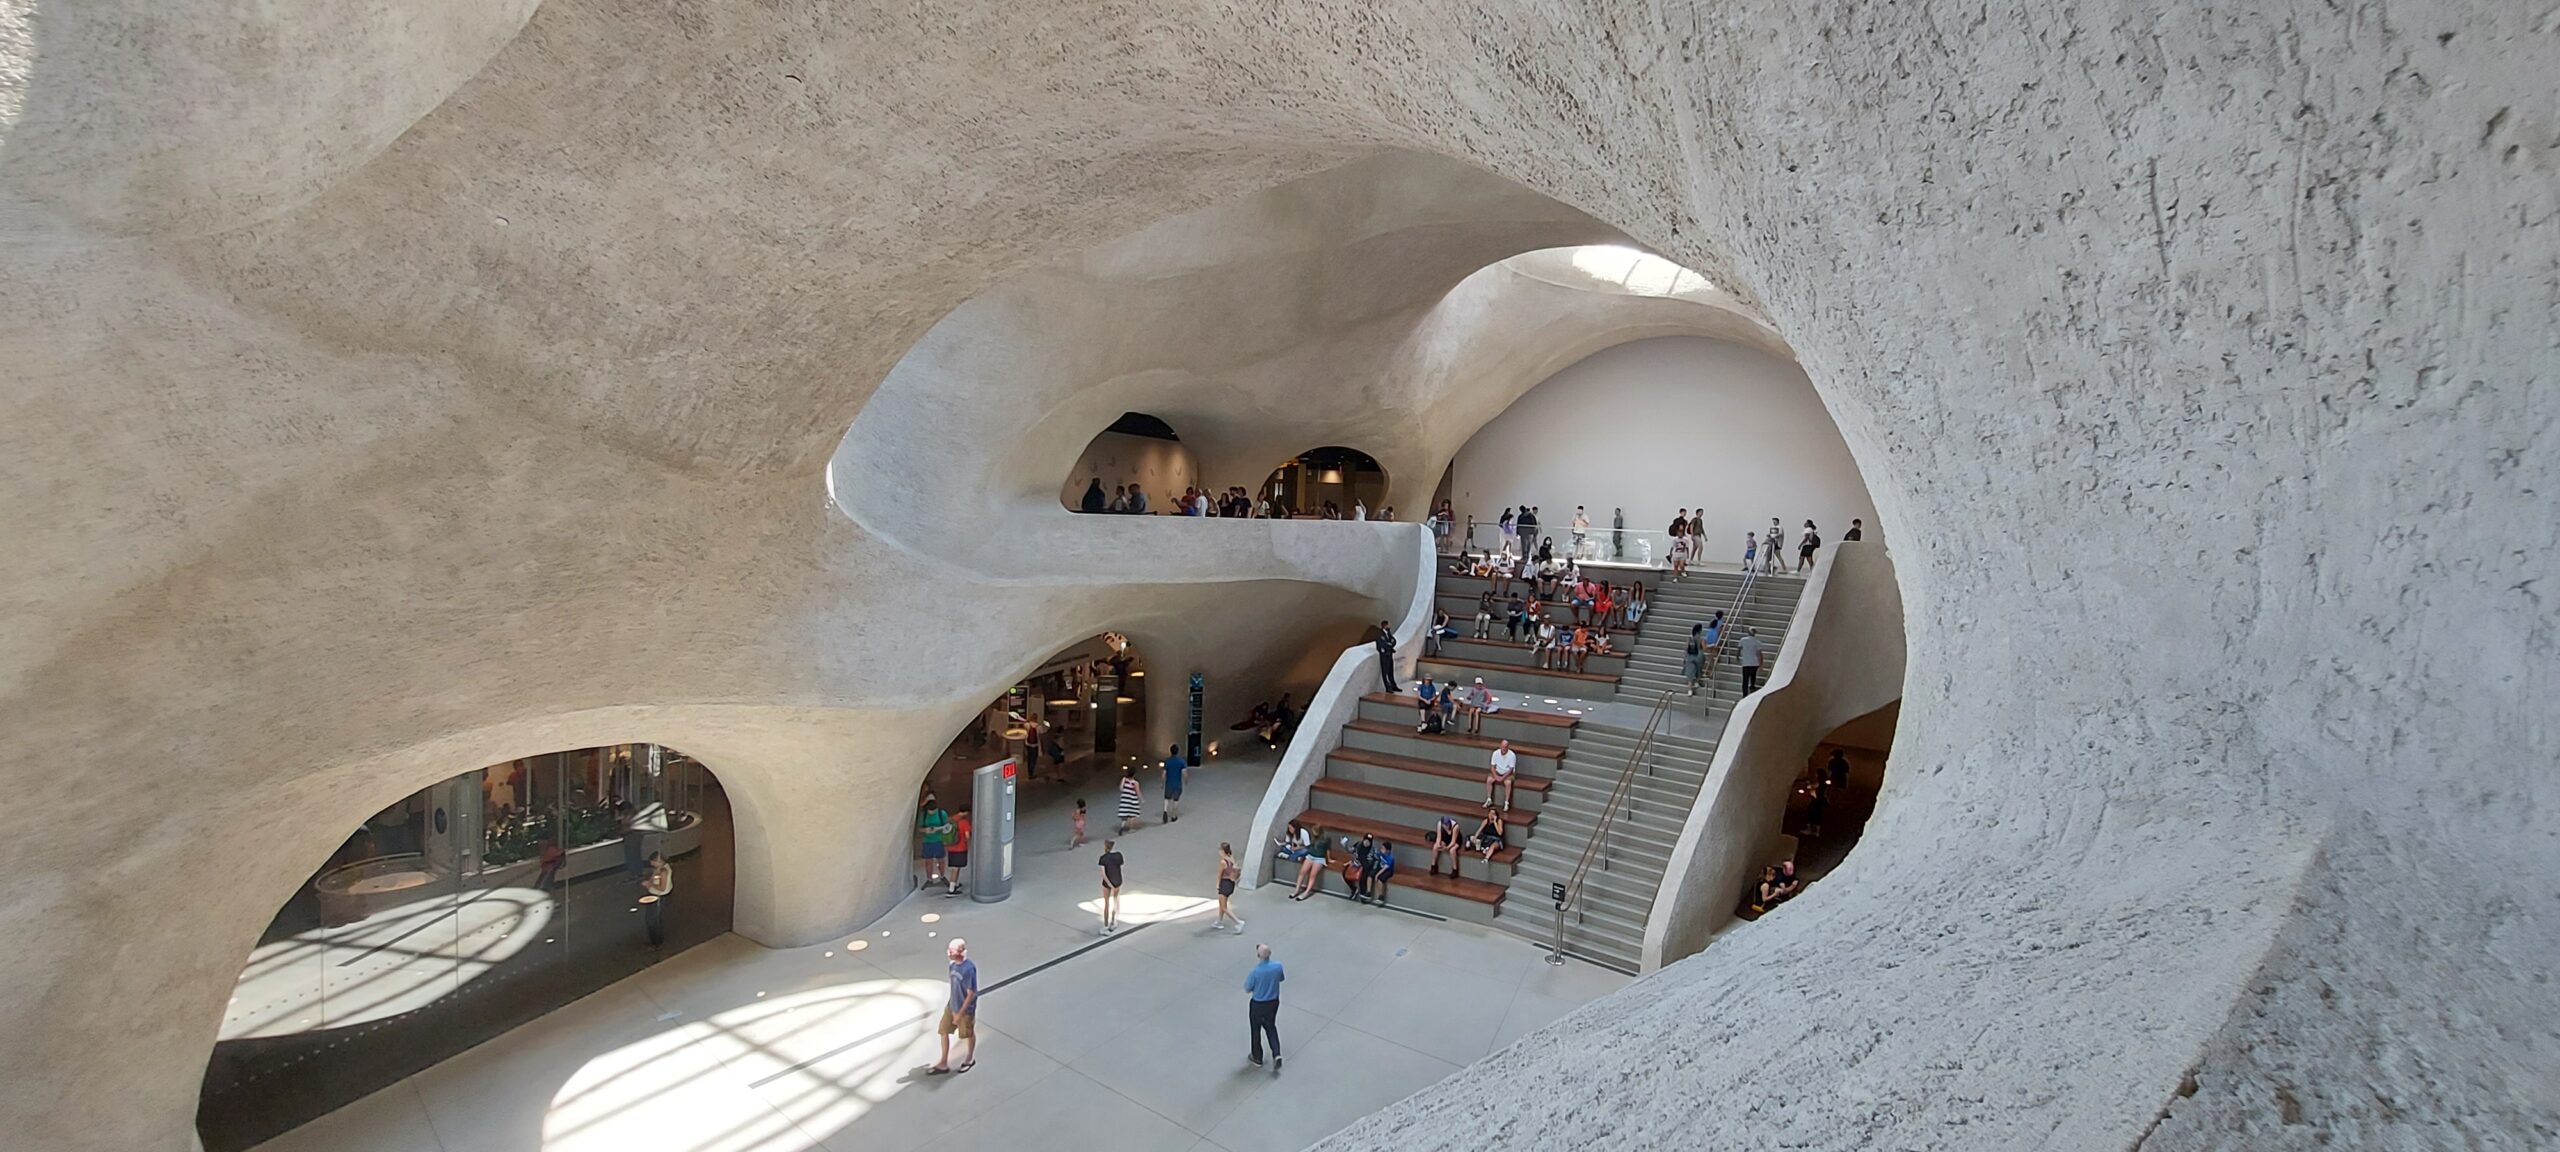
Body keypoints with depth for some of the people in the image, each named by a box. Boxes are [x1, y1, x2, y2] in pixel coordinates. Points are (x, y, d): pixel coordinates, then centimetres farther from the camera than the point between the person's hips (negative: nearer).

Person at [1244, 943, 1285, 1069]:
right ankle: (1276, 1054, 9)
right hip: (1273, 1002, 4)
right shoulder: (1278, 966, -17)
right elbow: (1281, 978, 5)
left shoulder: (1255, 972, -30)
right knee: (1271, 1028, 24)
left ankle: (1257, 1058, 33)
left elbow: (1248, 989, -14)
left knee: (1255, 1030, 18)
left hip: (1258, 1005, -4)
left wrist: (1248, 977, 2)